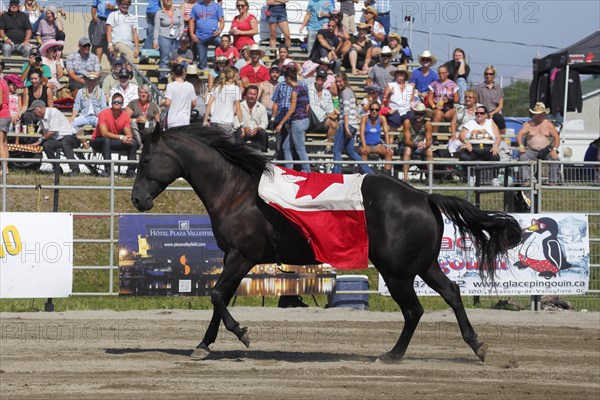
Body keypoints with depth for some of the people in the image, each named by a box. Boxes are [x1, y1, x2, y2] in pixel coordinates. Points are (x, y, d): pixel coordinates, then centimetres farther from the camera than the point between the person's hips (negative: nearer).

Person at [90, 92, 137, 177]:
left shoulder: (125, 116, -5)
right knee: (106, 140, -38)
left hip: (114, 142, 5)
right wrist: (121, 137, -37)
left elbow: (129, 134, -8)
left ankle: (131, 171, -15)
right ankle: (107, 170, -41)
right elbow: (104, 133, -29)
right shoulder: (104, 114, -20)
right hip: (97, 141, -5)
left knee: (133, 143, -14)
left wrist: (128, 138, -34)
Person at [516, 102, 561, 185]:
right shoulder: (528, 124, 9)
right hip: (531, 150, 0)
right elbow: (519, 135, -3)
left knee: (554, 158, -29)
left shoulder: (548, 124, 10)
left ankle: (554, 181, -29)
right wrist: (521, 146, -23)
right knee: (523, 157, -30)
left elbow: (557, 138, 3)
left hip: (546, 150, 0)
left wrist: (554, 149, -15)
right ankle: (527, 180, -38)